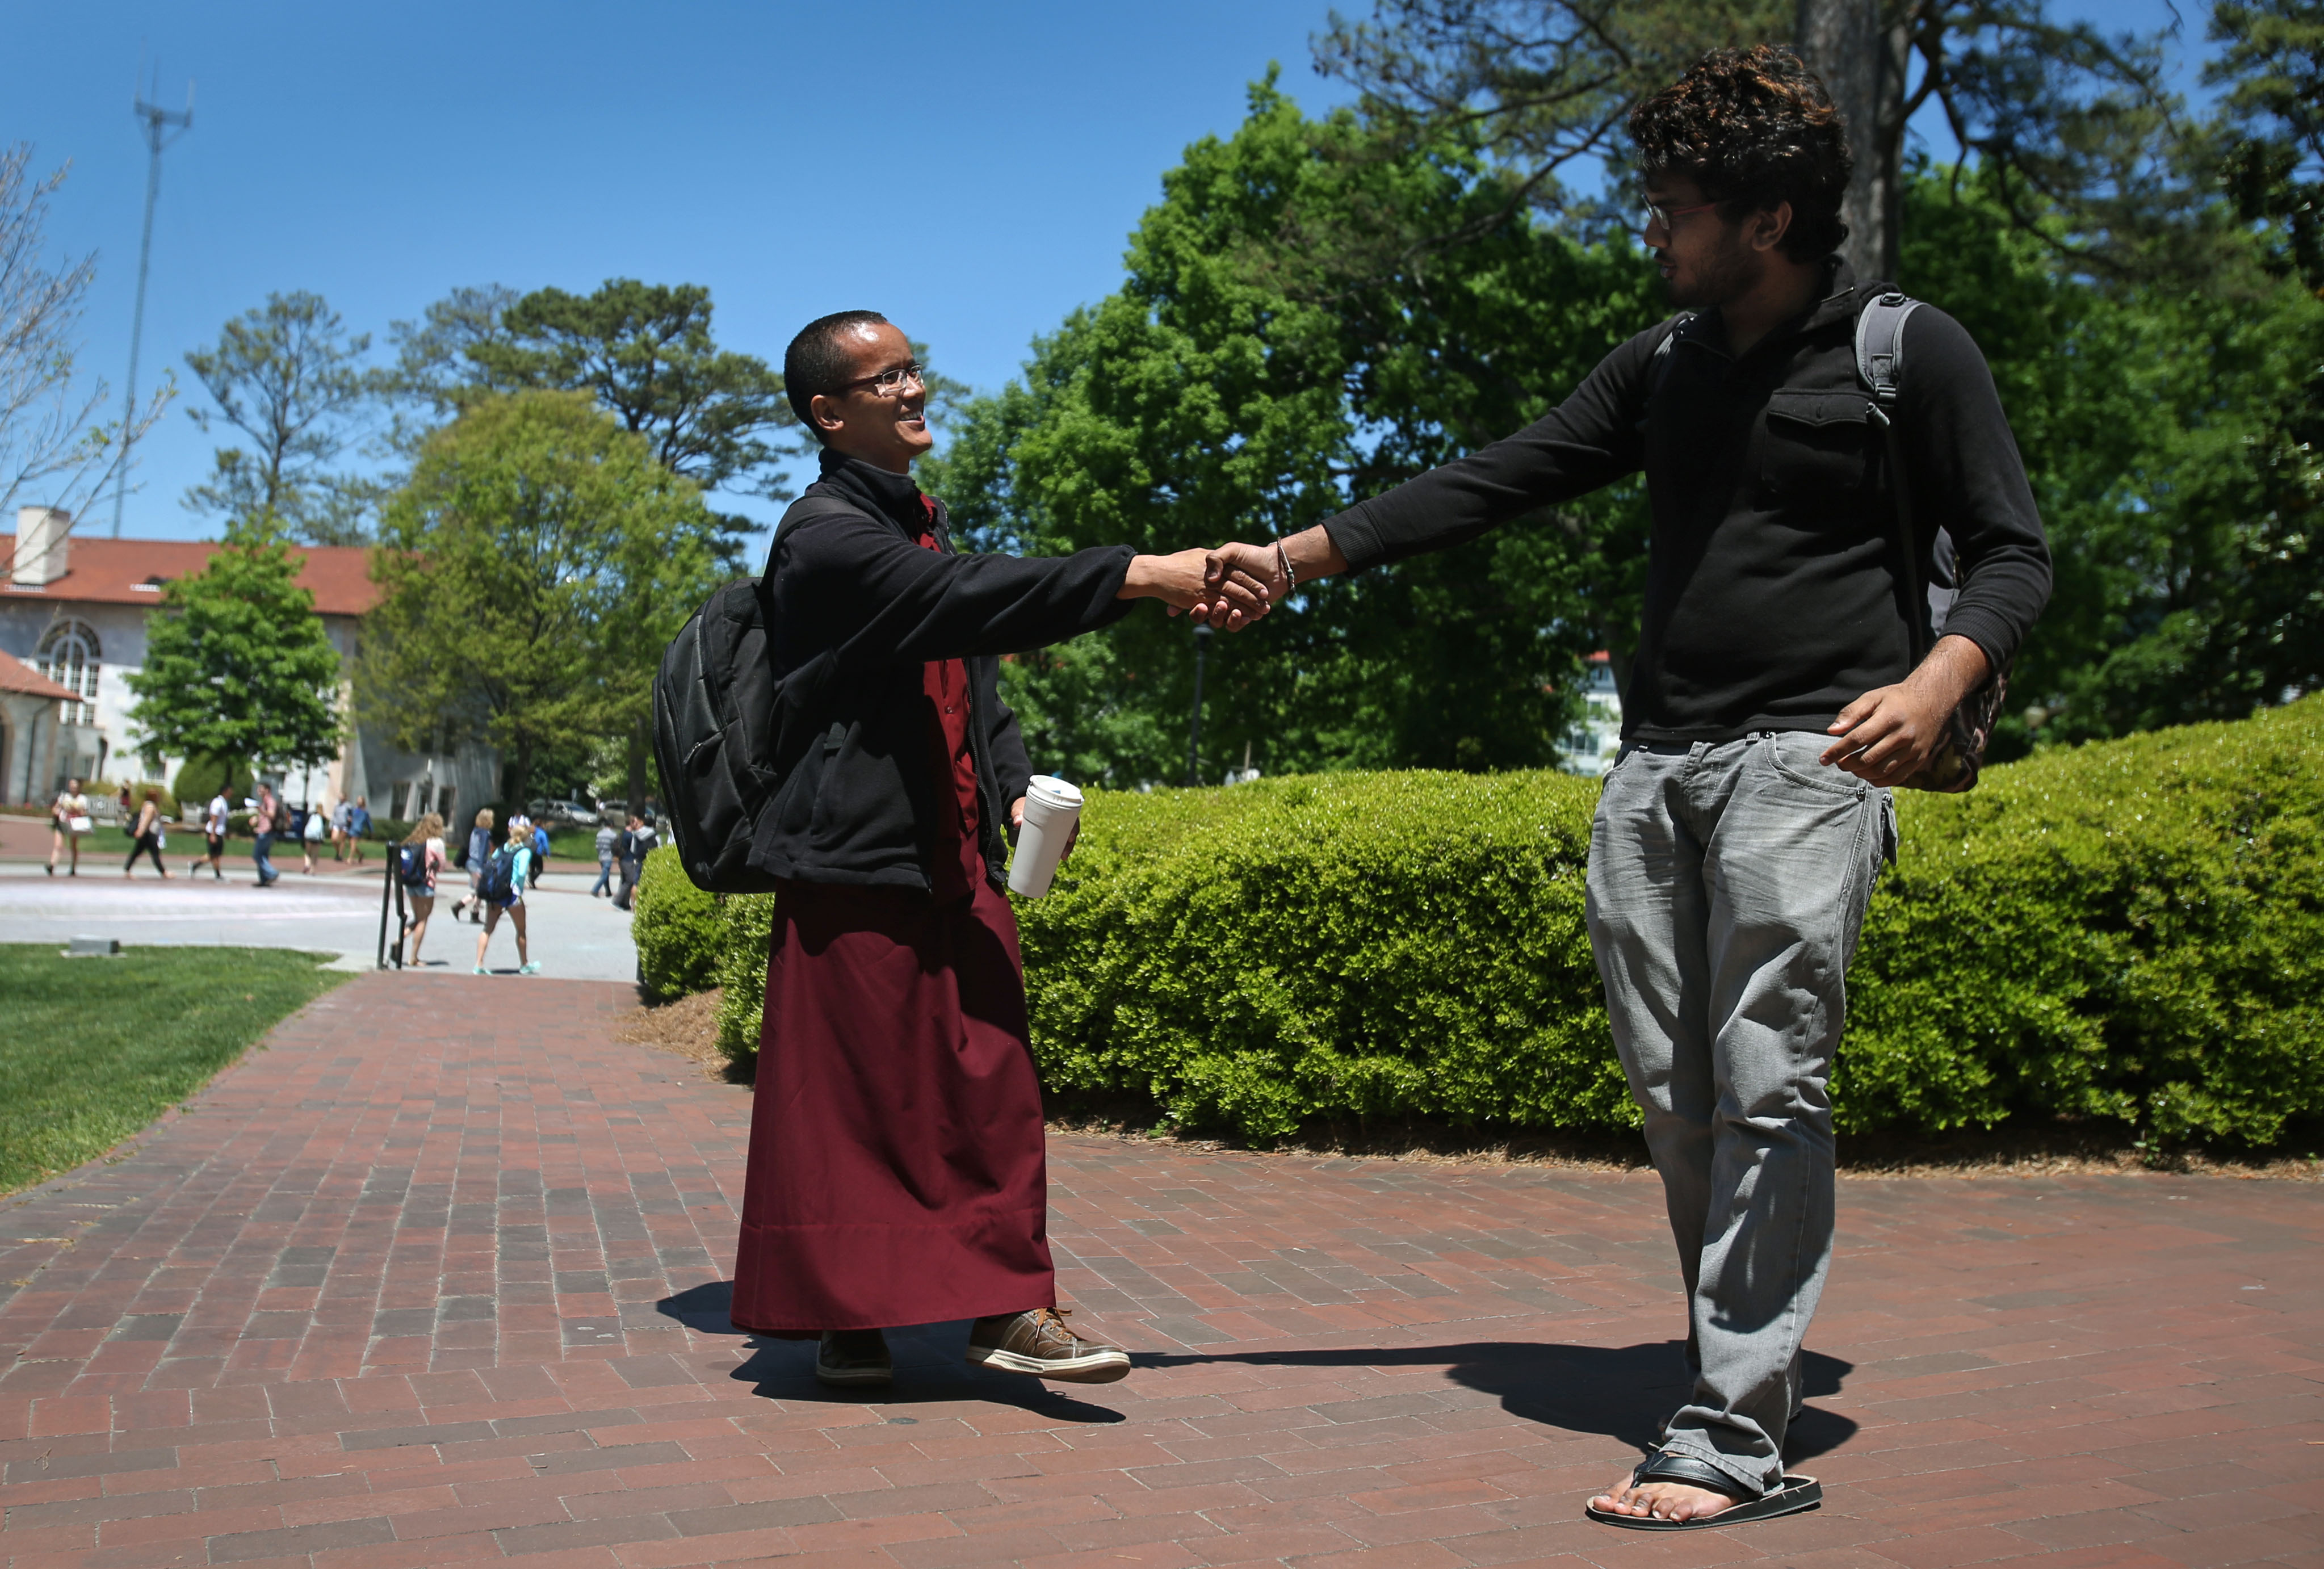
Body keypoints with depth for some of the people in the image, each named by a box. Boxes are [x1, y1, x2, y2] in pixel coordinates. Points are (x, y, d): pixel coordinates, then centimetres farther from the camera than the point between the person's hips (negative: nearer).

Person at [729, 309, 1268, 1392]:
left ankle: (1006, 1305, 13)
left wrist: (1016, 785, 7)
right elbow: (973, 600, -25)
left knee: (989, 1080, 4)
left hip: (958, 860, 8)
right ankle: (840, 1319, 14)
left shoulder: (923, 525, 19)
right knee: (848, 1093, 1)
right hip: (857, 863, -7)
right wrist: (1146, 576, -31)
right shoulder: (824, 532, -10)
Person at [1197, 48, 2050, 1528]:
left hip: (1807, 758, -5)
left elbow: (2013, 553, 3)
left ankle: (1737, 1443, -8)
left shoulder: (1910, 350, 2)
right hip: (1657, 765, 6)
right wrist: (1297, 555, 14)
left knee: (1767, 1088, -12)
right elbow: (1496, 483, 18)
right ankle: (1750, 1368, 13)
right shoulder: (1666, 364, 17)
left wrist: (1936, 682, -19)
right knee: (1675, 1096, 2)